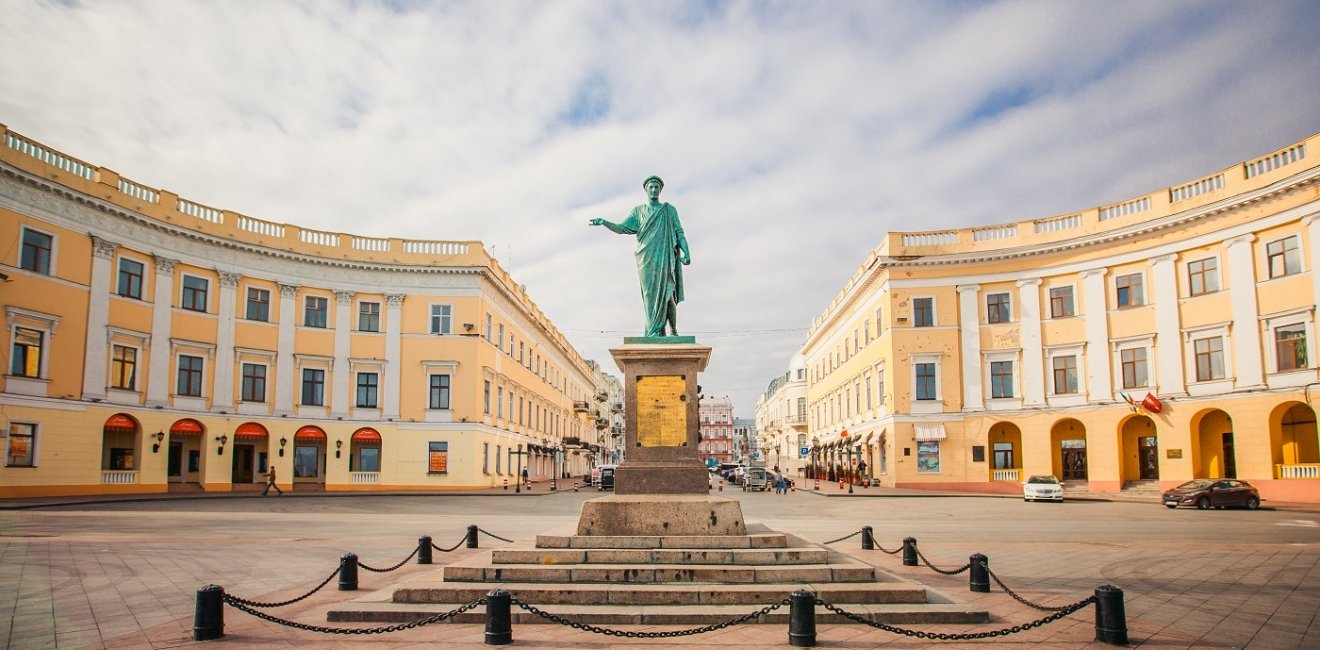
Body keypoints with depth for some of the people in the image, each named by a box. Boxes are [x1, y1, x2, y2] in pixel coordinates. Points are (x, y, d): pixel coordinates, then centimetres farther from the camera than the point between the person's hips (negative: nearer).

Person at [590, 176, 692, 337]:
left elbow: (679, 233, 7)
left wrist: (686, 253, -9)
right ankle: (657, 332, -4)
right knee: (650, 295, -5)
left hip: (665, 258, -1)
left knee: (667, 294, -9)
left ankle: (673, 331, 1)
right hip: (646, 260, 2)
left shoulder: (669, 210, 13)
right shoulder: (638, 211, 17)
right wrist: (604, 222, -11)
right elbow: (622, 228, 7)